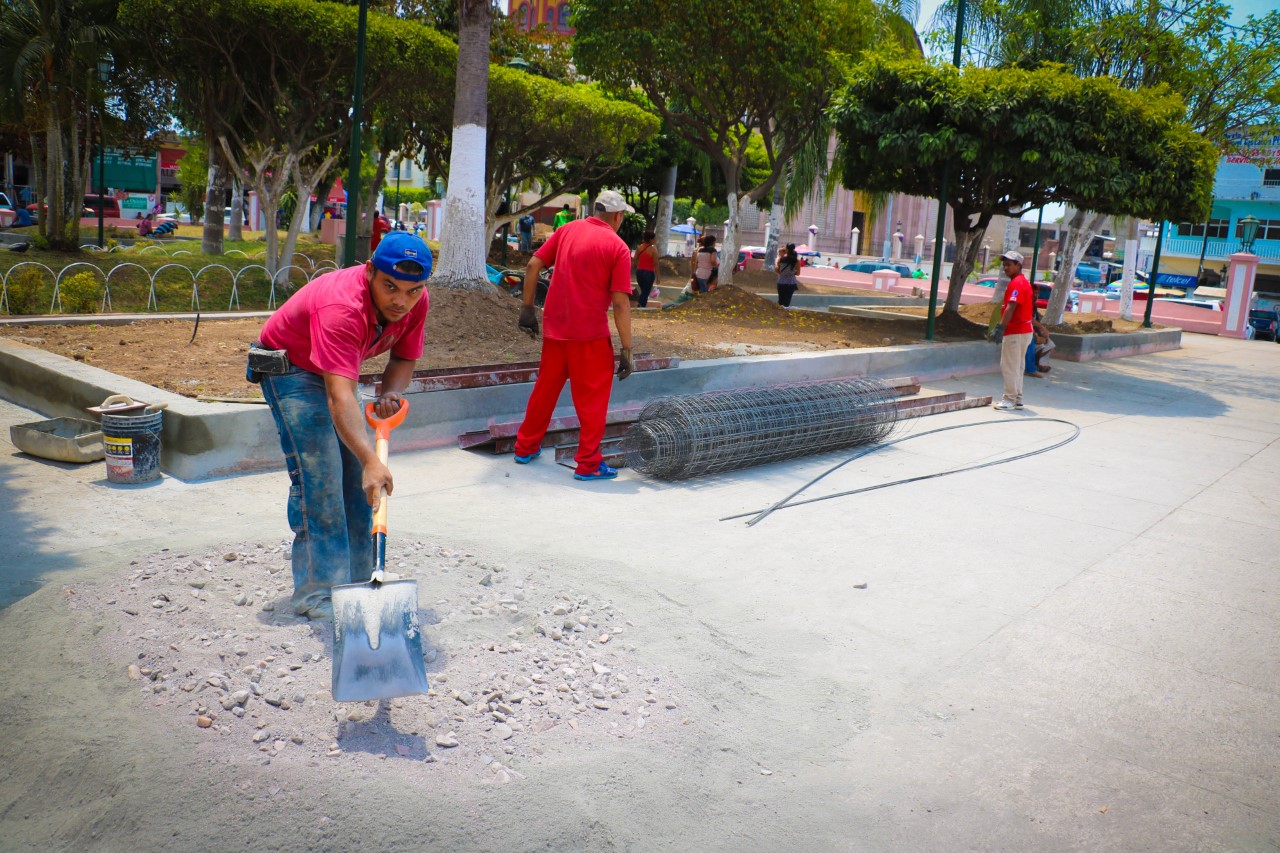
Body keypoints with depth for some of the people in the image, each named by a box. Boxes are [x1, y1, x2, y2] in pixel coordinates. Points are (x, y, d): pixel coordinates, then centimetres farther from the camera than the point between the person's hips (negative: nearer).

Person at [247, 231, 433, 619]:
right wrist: (371, 461, -58)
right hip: (288, 367, -7)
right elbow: (339, 398, -49)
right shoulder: (341, 308, -40)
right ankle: (317, 593, -8)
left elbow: (404, 358, -3)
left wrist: (390, 393, -25)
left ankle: (356, 582, 18)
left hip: (336, 371, 8)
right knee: (319, 480, -15)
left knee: (357, 481, 8)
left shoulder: (416, 301, -18)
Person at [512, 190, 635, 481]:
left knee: (545, 389, 19)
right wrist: (627, 351, -9)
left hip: (554, 328, 5)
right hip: (590, 333, -5)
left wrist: (528, 308, 11)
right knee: (593, 398, 5)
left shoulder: (568, 230, 7)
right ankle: (588, 463, 8)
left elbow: (534, 264, 4)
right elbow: (621, 303, -12)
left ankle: (526, 447, 29)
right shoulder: (618, 247, -7)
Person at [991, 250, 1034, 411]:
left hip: (1015, 332, -11)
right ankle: (1017, 399, 20)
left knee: (1009, 366, -6)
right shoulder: (1024, 281, 17)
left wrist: (1000, 327, -28)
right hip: (1024, 330, 11)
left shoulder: (1017, 283, -15)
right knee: (1017, 366, 15)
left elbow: (1011, 308, -25)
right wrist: (1000, 326, 21)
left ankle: (1010, 400, -3)